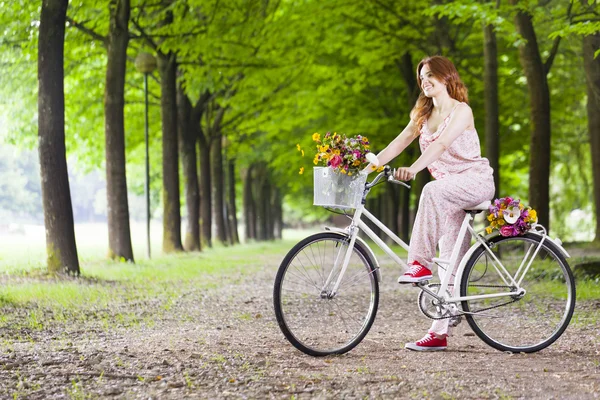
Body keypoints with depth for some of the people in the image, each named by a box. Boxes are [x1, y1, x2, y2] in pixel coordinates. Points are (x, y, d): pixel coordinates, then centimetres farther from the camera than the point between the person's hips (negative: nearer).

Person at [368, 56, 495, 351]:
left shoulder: (461, 110, -8)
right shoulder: (423, 115, 14)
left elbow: (442, 144, -24)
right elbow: (399, 142, 4)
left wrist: (413, 169, -40)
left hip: (475, 180, -7)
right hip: (448, 189, 7)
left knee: (432, 190, -38)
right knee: (449, 261, 1)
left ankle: (420, 263, -36)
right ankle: (439, 332, -2)